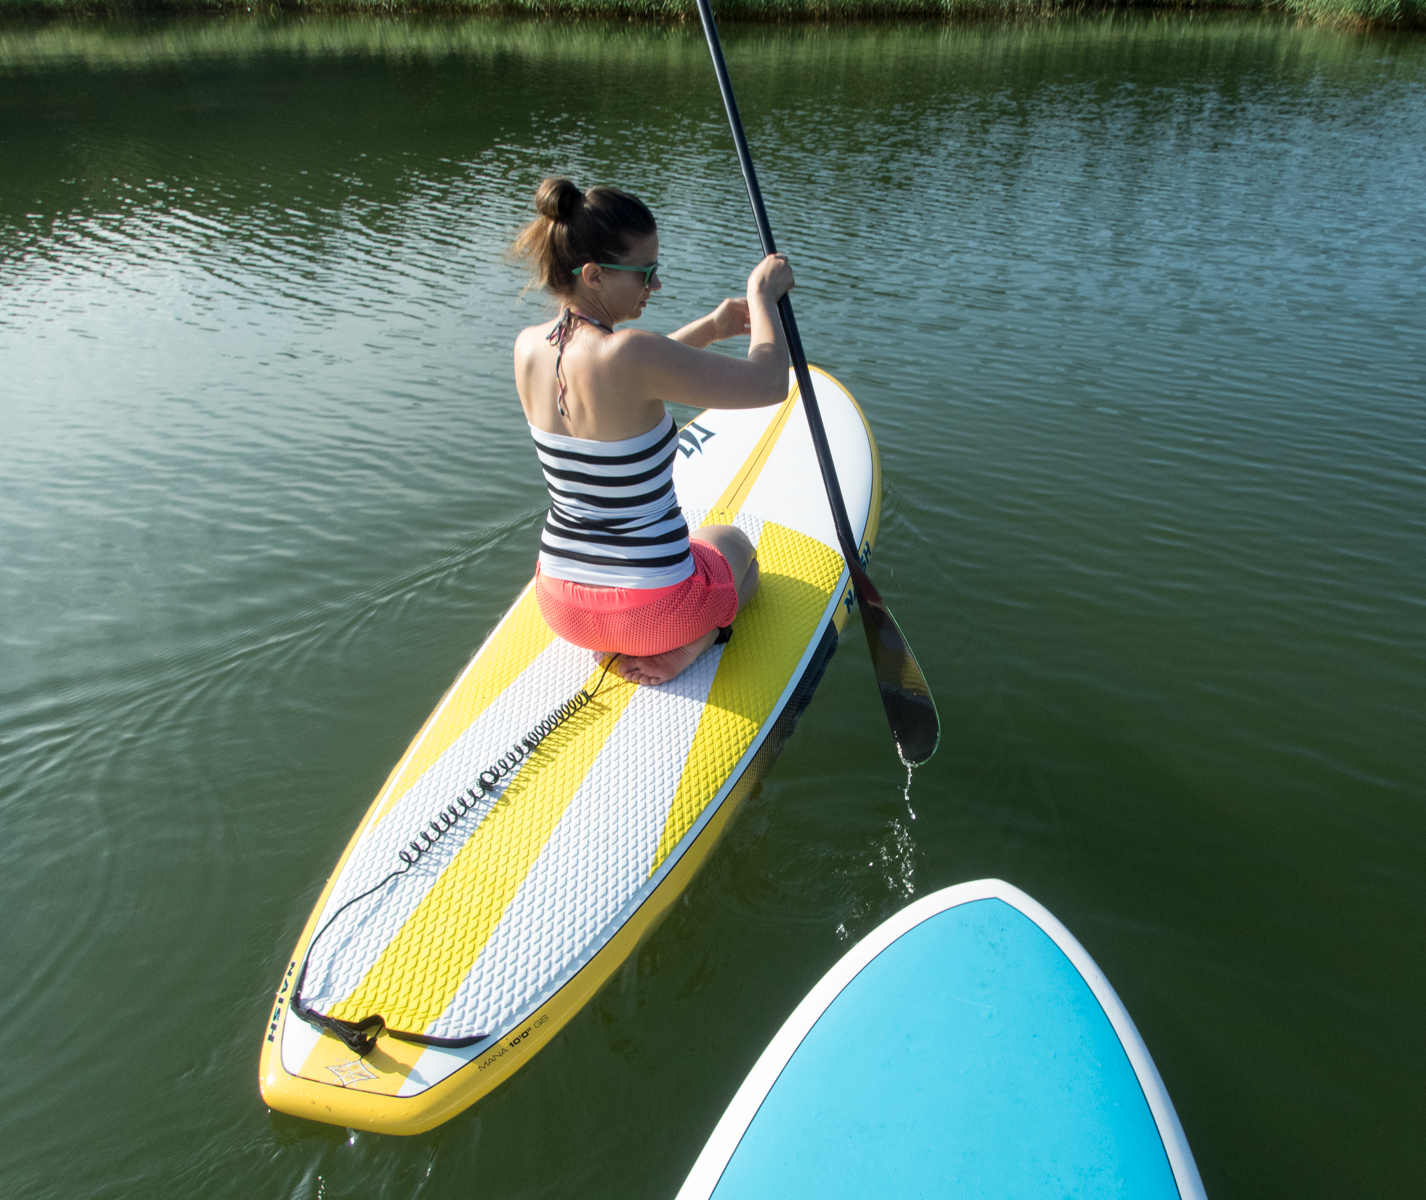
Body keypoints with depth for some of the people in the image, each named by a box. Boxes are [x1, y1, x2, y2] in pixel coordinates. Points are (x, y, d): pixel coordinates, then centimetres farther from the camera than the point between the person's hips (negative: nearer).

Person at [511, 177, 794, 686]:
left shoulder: (529, 346, -5)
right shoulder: (627, 352, -28)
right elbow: (769, 383, -21)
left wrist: (708, 329, 10)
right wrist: (763, 292, -4)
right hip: (652, 603, -6)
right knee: (732, 542, 32)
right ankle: (691, 643, 4)